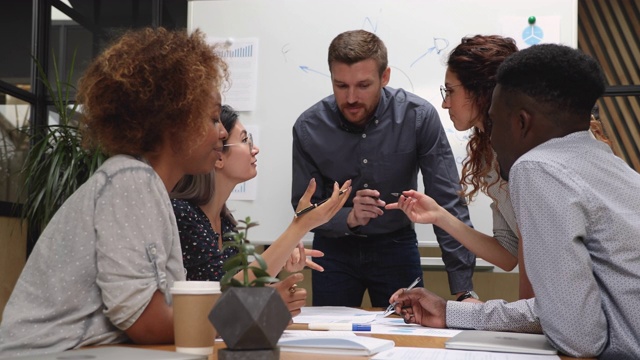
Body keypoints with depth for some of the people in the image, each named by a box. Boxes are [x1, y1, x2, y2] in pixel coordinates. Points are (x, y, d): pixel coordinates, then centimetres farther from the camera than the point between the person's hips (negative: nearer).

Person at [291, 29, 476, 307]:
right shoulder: (309, 128, -15)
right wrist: (348, 218, -30)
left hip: (396, 245, 0)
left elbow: (448, 203, -17)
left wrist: (463, 289, -23)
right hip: (334, 250, 1)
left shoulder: (419, 116, -19)